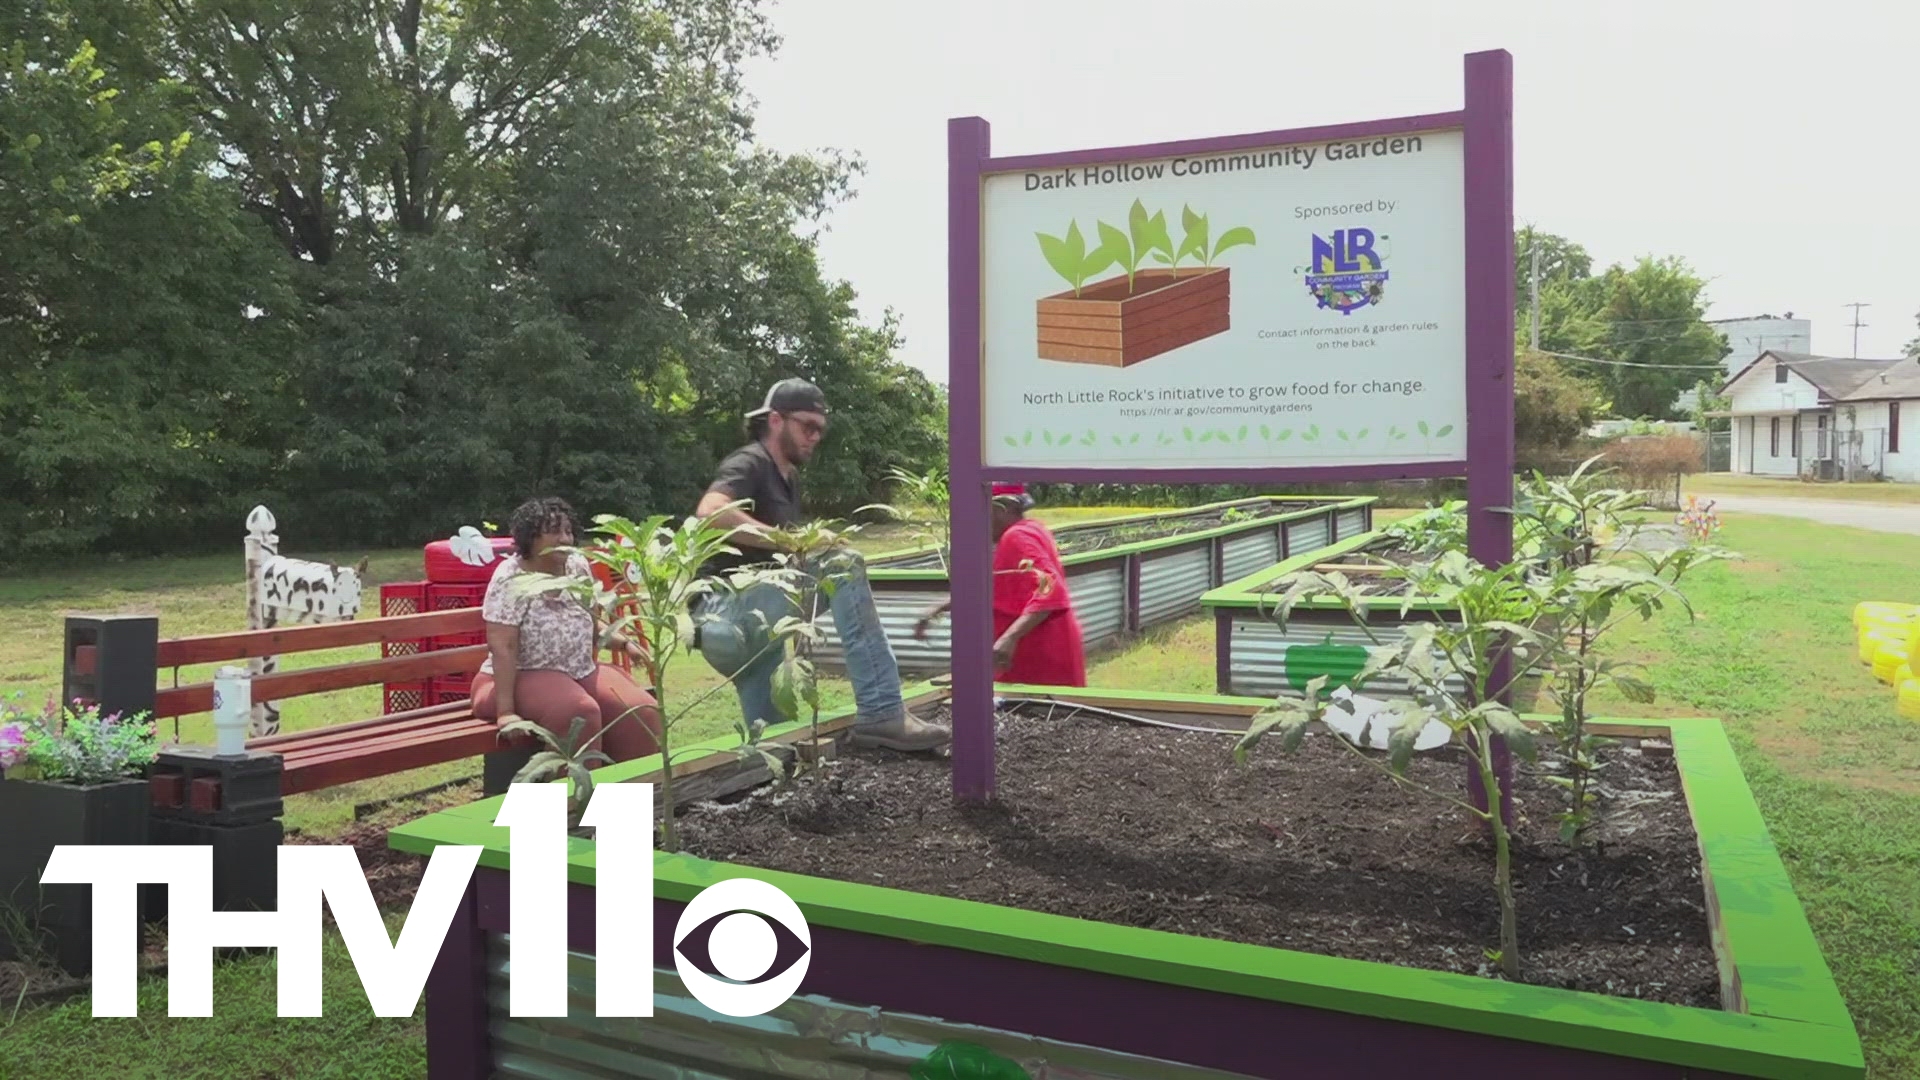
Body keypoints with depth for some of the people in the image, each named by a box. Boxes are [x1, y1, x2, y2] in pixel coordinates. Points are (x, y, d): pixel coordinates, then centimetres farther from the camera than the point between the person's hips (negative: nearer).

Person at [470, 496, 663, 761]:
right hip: (526, 676, -6)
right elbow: (502, 648, -23)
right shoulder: (511, 580, -17)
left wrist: (625, 643, 0)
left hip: (583, 670, 6)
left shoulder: (578, 567, 1)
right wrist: (506, 710, -28)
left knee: (641, 711, -14)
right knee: (579, 713, -33)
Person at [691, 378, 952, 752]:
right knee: (843, 566, -27)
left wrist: (813, 546, 3)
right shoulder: (749, 463, -6)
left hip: (752, 622, 10)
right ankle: (881, 713, -33)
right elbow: (710, 512, -28)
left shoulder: (789, 476, 22)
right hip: (724, 613, -10)